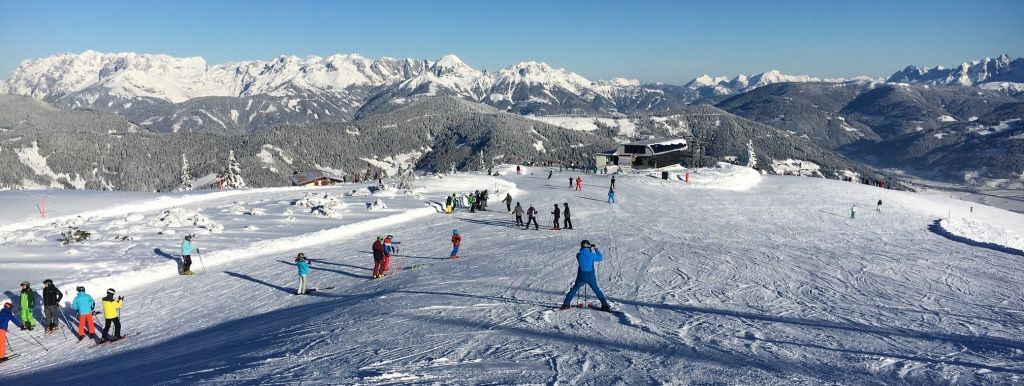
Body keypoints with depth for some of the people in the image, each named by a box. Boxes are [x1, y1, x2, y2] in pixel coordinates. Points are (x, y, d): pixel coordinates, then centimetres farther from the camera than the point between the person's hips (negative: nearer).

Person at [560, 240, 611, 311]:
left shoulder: (578, 255, -6)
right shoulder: (592, 255, -11)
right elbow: (601, 258, 5)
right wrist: (596, 249, 15)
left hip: (581, 276, 1)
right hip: (591, 276, -1)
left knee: (574, 290, 15)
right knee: (597, 290, 14)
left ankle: (565, 304, 13)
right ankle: (605, 305, 14)